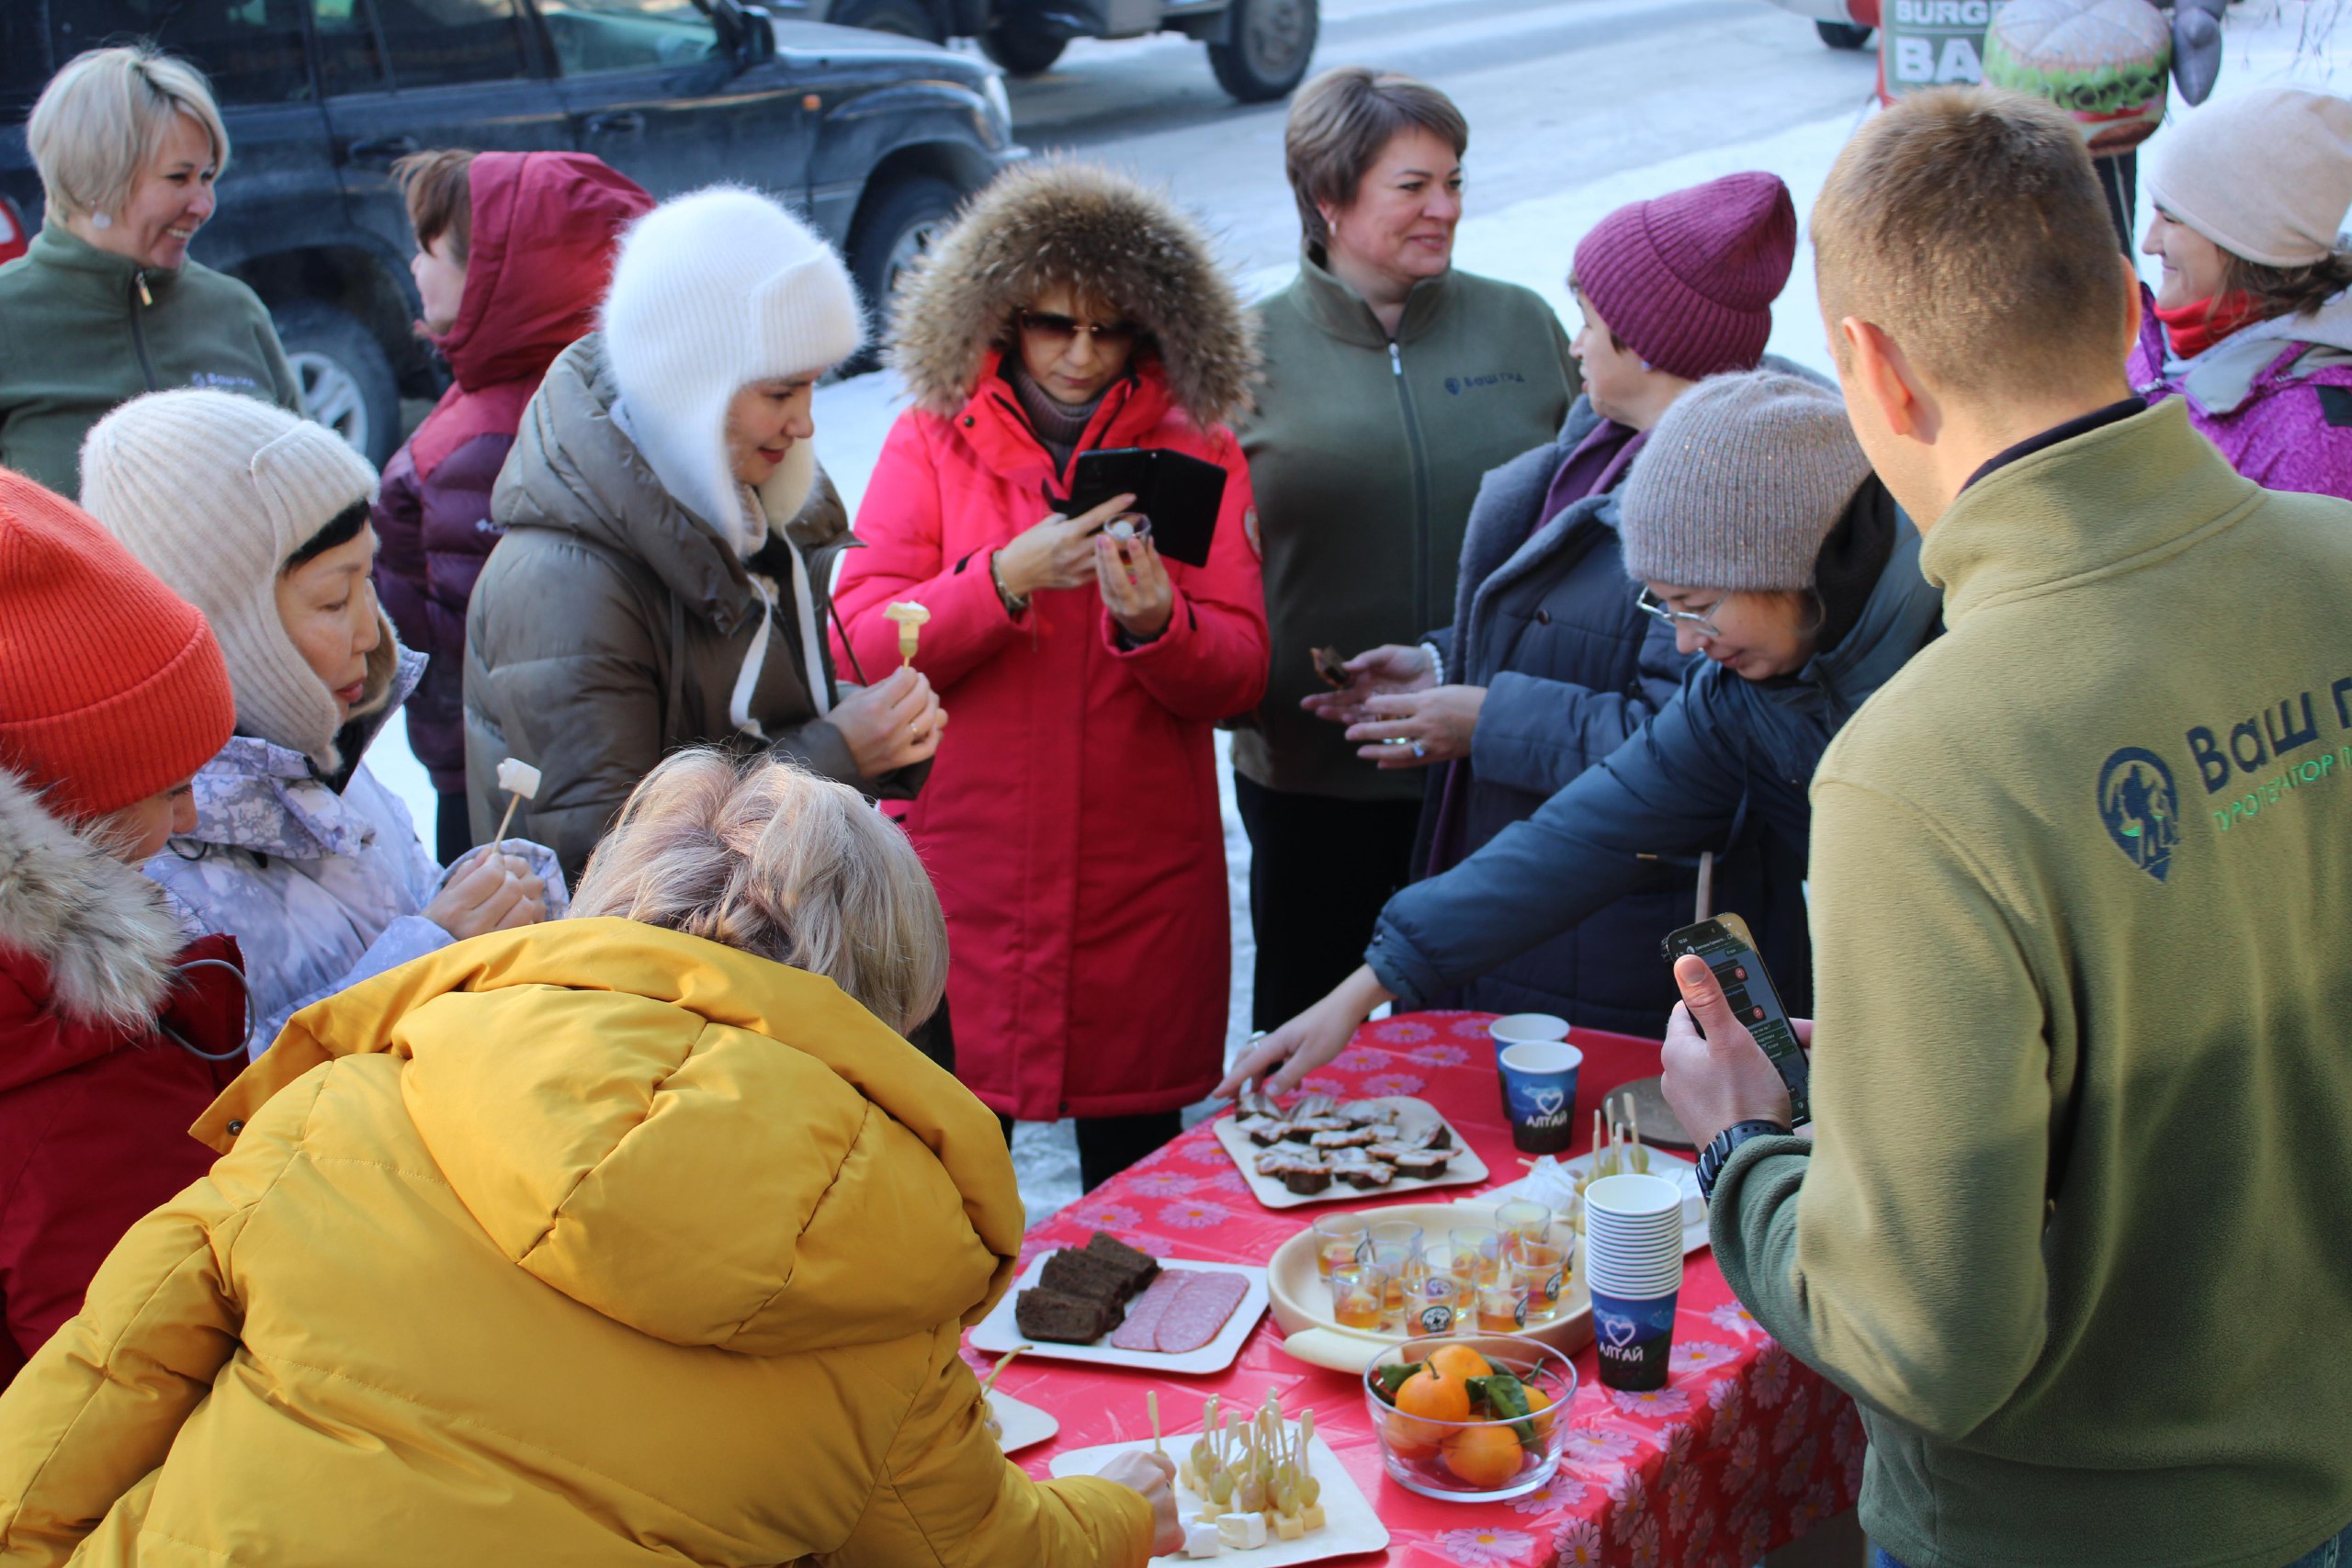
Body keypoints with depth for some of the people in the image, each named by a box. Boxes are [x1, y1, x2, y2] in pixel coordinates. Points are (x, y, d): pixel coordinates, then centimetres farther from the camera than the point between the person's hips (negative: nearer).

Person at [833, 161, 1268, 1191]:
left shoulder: (1197, 455, 4)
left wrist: (1154, 623, -24)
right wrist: (1009, 577, -22)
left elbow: (1238, 676, -3)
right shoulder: (931, 440, 2)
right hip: (959, 867, 0)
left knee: (1134, 1157, 11)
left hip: (1141, 878, 1)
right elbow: (864, 642, -8)